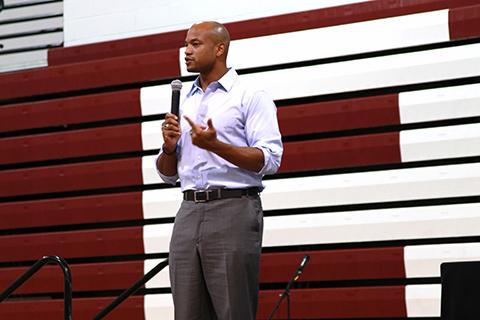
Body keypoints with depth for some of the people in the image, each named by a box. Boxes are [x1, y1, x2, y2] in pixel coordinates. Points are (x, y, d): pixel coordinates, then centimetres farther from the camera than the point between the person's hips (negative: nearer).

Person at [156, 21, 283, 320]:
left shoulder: (251, 96, 1)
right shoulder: (184, 103, 20)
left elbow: (270, 160, -11)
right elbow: (168, 174, 22)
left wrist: (215, 145, -21)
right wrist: (169, 147, 0)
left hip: (233, 209, -6)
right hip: (189, 213, 6)